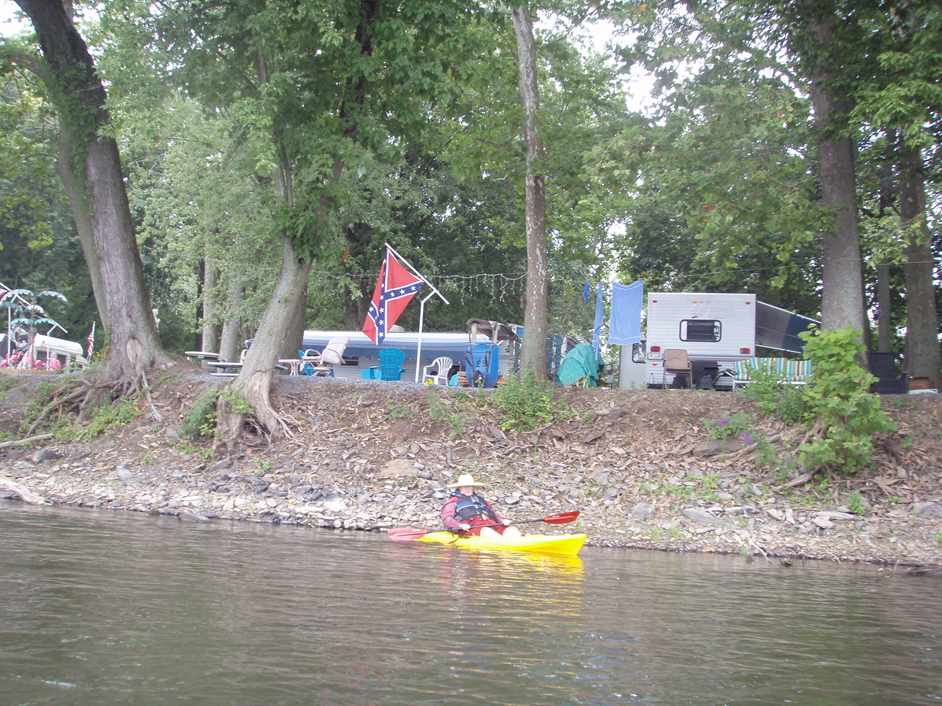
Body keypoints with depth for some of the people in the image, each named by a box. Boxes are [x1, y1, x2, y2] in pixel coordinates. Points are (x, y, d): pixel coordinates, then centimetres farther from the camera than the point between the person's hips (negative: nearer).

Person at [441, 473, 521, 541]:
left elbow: (494, 513, 29)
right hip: (470, 528, -5)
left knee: (512, 530, -20)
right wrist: (460, 525, -19)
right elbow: (446, 518, 1)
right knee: (486, 531, -39)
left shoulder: (480, 499, 34)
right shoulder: (454, 502, 16)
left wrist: (503, 520, 6)